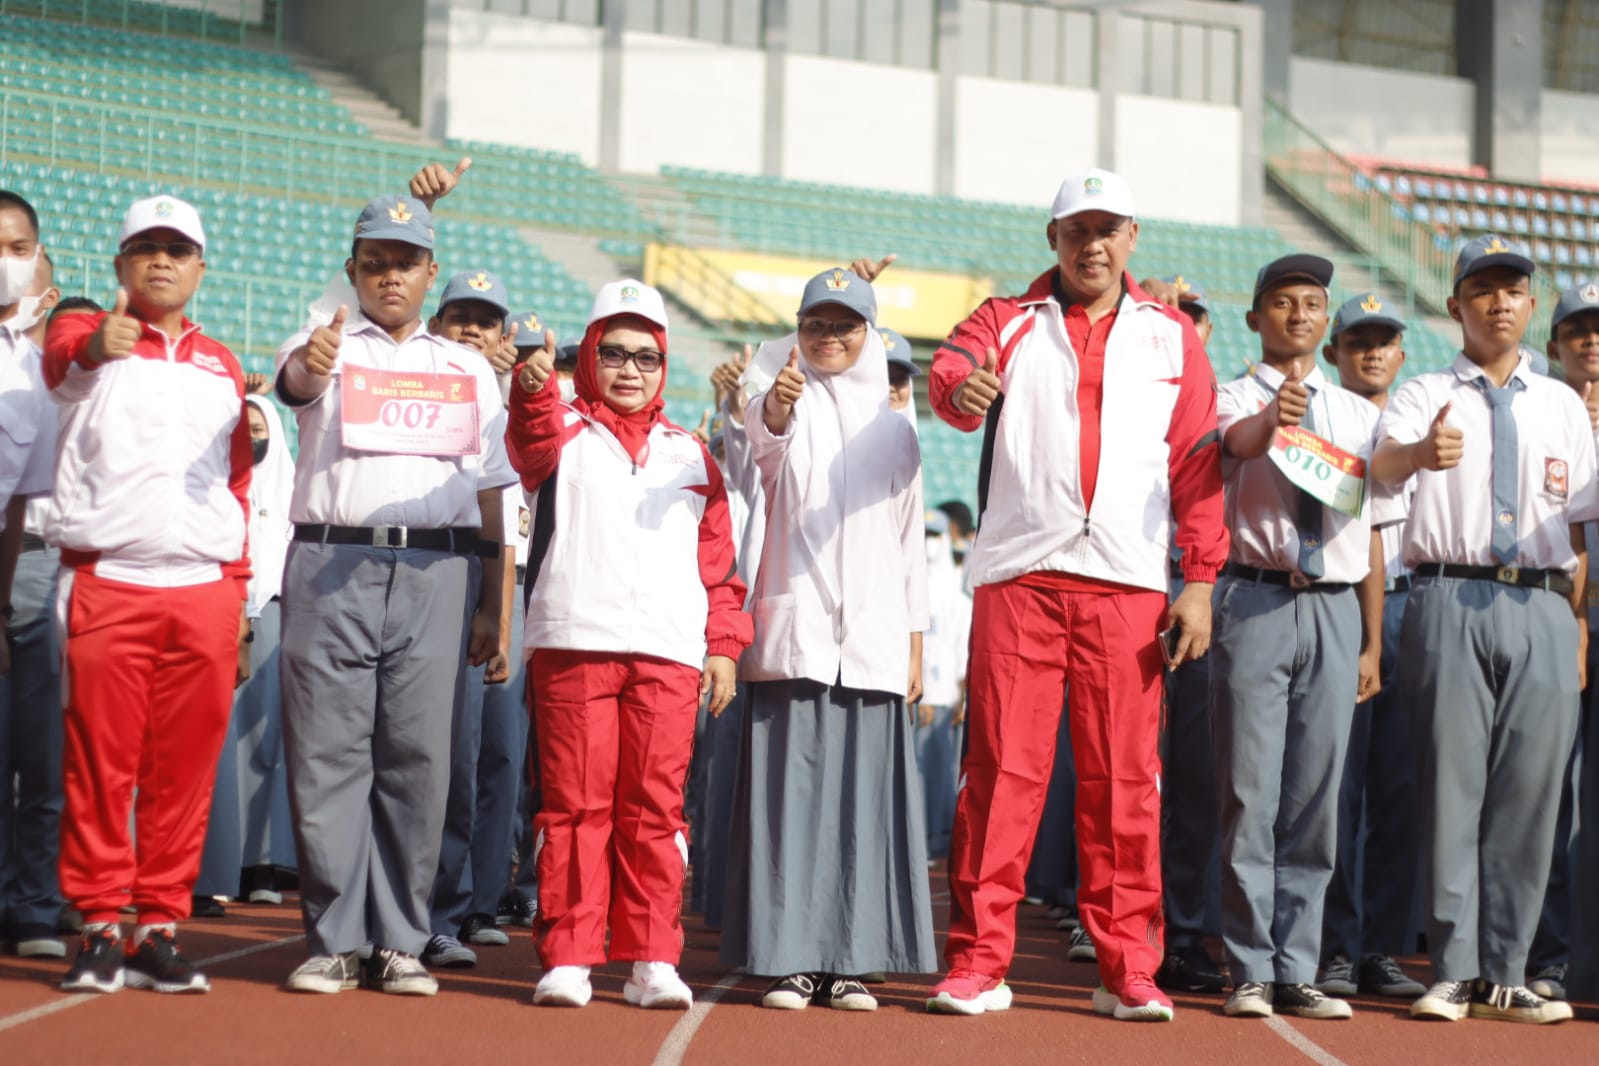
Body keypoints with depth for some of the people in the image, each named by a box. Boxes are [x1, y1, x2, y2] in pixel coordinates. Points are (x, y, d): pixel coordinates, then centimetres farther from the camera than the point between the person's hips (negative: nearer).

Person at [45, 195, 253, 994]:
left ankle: (160, 928, 8)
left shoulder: (222, 365, 18)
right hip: (106, 586, -3)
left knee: (184, 768, 2)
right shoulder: (86, 336, 5)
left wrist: (237, 592, 12)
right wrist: (94, 346, -45)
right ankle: (99, 928, 2)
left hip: (204, 592, 3)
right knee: (100, 761, -3)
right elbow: (61, 356, -21)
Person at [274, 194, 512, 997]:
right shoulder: (323, 348, 10)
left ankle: (399, 941, 5)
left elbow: (489, 490, 16)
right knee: (327, 752, -3)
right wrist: (312, 364, -40)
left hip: (437, 570, 2)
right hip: (333, 566, -2)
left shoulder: (470, 370, 19)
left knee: (417, 755, -1)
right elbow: (293, 382, -15)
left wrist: (492, 601, 7)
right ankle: (333, 939, 2)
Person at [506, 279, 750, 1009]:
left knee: (655, 809, 0)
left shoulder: (689, 455, 21)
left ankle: (651, 961, 4)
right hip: (573, 643, -2)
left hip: (669, 653, 2)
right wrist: (535, 390, -36)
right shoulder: (566, 433, 12)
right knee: (575, 803, -3)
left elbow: (718, 560, 19)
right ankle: (567, 957, 1)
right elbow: (534, 443, -14)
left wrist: (724, 645, 8)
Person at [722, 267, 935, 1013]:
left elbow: (910, 540, 17)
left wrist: (915, 636, 12)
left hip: (874, 642, 3)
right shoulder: (786, 403, 3)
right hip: (794, 632, -3)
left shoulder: (893, 429, 15)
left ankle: (847, 960, 6)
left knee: (864, 797, 1)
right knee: (790, 790, -6)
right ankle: (788, 958, -3)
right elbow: (763, 439, -22)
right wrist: (774, 405, -45)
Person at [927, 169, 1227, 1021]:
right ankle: (977, 962, 2)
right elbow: (951, 374, -10)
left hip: (1129, 583, 1)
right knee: (1002, 767, -3)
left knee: (1123, 778, 1)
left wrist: (1200, 580, 1)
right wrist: (962, 389, -35)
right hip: (1018, 576, -1)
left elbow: (1197, 463, 10)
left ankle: (1128, 972, 5)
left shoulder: (1171, 337, 14)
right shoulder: (1008, 322, 10)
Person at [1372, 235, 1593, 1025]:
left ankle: (1505, 974, 7)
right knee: (1451, 785, -5)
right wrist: (1421, 452, -37)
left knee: (1528, 793, 1)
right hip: (1452, 603, -3)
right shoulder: (1425, 395, 6)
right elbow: (1382, 465, -16)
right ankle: (1454, 971, -1)